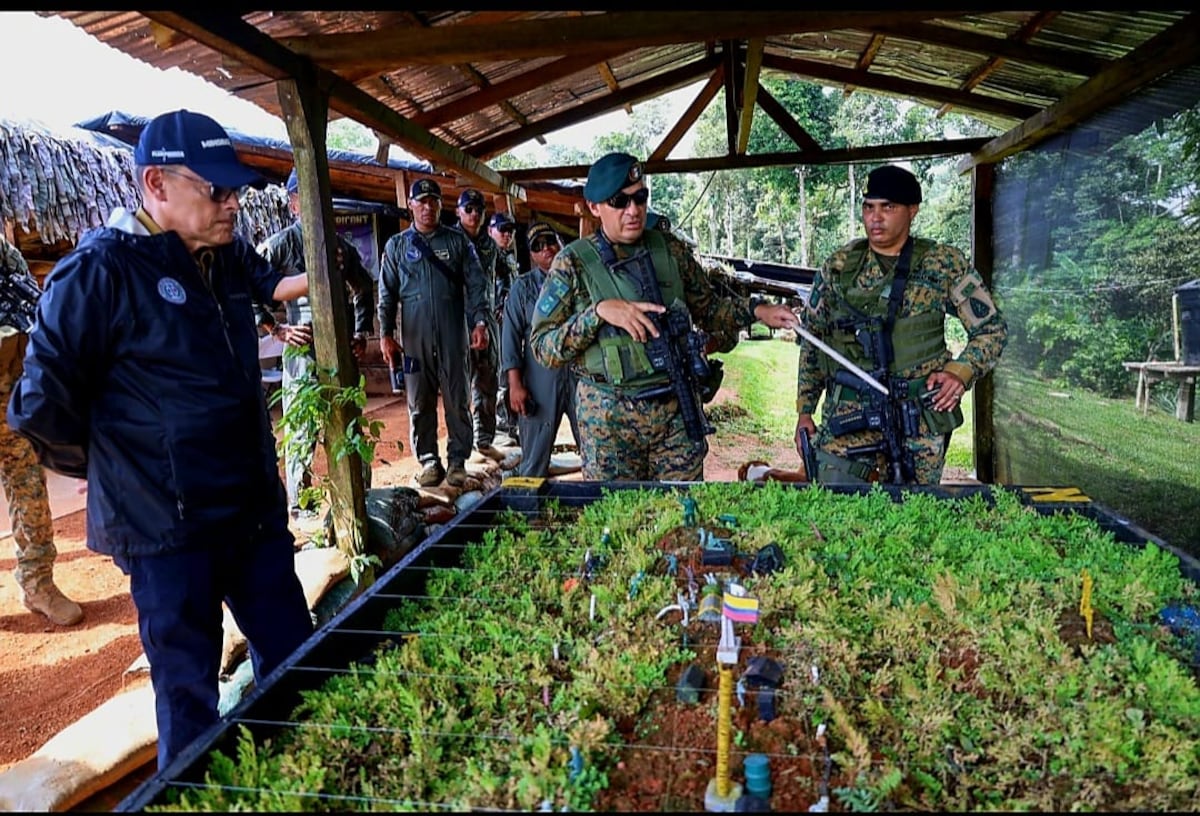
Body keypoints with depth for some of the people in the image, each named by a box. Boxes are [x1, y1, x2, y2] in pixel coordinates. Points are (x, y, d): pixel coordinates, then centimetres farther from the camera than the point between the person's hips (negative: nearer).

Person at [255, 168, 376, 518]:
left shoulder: (340, 243, 13)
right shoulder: (281, 243, -2)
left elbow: (364, 287, 25)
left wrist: (362, 333, 16)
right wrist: (277, 329, -9)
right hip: (304, 351, -5)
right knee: (303, 432, 0)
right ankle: (300, 508, 12)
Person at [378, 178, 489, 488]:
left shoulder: (458, 241, 7)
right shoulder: (397, 245, 10)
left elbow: (475, 285, 4)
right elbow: (387, 293, 9)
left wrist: (479, 322, -8)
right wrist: (385, 333, 1)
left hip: (453, 336, -1)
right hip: (414, 338, 1)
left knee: (457, 401, 2)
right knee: (419, 404, 5)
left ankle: (458, 461, 11)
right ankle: (429, 460, 16)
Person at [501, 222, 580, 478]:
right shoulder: (523, 287, 8)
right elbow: (511, 337, 2)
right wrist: (515, 385, -7)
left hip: (583, 377, 1)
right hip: (540, 383, -1)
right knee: (534, 461, 3)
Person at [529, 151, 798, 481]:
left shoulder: (671, 249, 3)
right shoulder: (573, 262, -6)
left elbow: (707, 309, 15)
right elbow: (542, 347, -11)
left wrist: (755, 310, -1)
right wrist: (599, 312, -22)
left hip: (677, 410, 3)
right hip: (609, 417, -2)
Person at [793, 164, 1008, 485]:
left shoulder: (944, 264, 2)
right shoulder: (838, 267, 5)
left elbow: (992, 328, 9)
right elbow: (813, 340, 12)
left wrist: (960, 371, -9)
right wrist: (804, 409, 9)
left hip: (919, 420, 0)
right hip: (847, 418, 1)